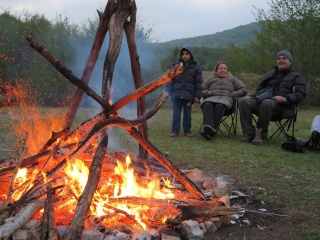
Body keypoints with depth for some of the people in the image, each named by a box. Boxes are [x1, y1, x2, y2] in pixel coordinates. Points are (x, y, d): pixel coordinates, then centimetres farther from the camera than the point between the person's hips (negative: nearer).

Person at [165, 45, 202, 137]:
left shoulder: (196, 67, 3)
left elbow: (198, 83, 1)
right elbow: (171, 80, 7)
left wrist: (197, 96, -5)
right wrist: (169, 92, -1)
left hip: (189, 95, -1)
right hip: (177, 94, 1)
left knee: (187, 114, 9)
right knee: (176, 114, 2)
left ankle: (187, 131, 17)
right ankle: (175, 130, 8)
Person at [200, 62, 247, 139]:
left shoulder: (232, 79, 30)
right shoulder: (211, 79, 33)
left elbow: (243, 90, 19)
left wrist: (232, 95, 3)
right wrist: (207, 92, 2)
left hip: (226, 99, -1)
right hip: (212, 98, 1)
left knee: (219, 106, -40)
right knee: (207, 105, -39)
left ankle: (213, 131, -57)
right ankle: (208, 127, -63)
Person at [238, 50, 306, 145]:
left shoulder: (296, 77, 15)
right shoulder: (269, 75, 31)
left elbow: (300, 94, 1)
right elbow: (259, 90, 36)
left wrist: (284, 99, -17)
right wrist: (251, 97, 12)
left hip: (281, 106, -5)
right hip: (261, 101, 5)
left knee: (266, 103, -41)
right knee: (243, 101, -25)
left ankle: (261, 134, -27)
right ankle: (248, 133, -28)